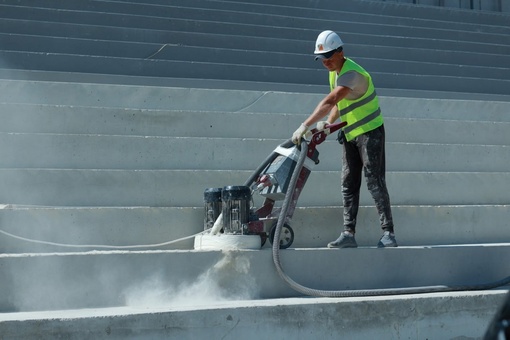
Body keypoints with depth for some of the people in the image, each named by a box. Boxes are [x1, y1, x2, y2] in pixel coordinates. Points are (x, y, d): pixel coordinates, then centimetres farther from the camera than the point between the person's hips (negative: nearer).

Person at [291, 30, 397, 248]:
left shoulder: (352, 73, -24)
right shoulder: (334, 72, 8)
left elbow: (329, 102, -33)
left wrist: (305, 126, -37)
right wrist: (328, 123, 1)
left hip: (370, 131, -9)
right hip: (350, 135, 9)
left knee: (375, 183, -10)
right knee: (349, 185, 4)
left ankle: (388, 233, -8)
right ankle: (348, 234, 4)